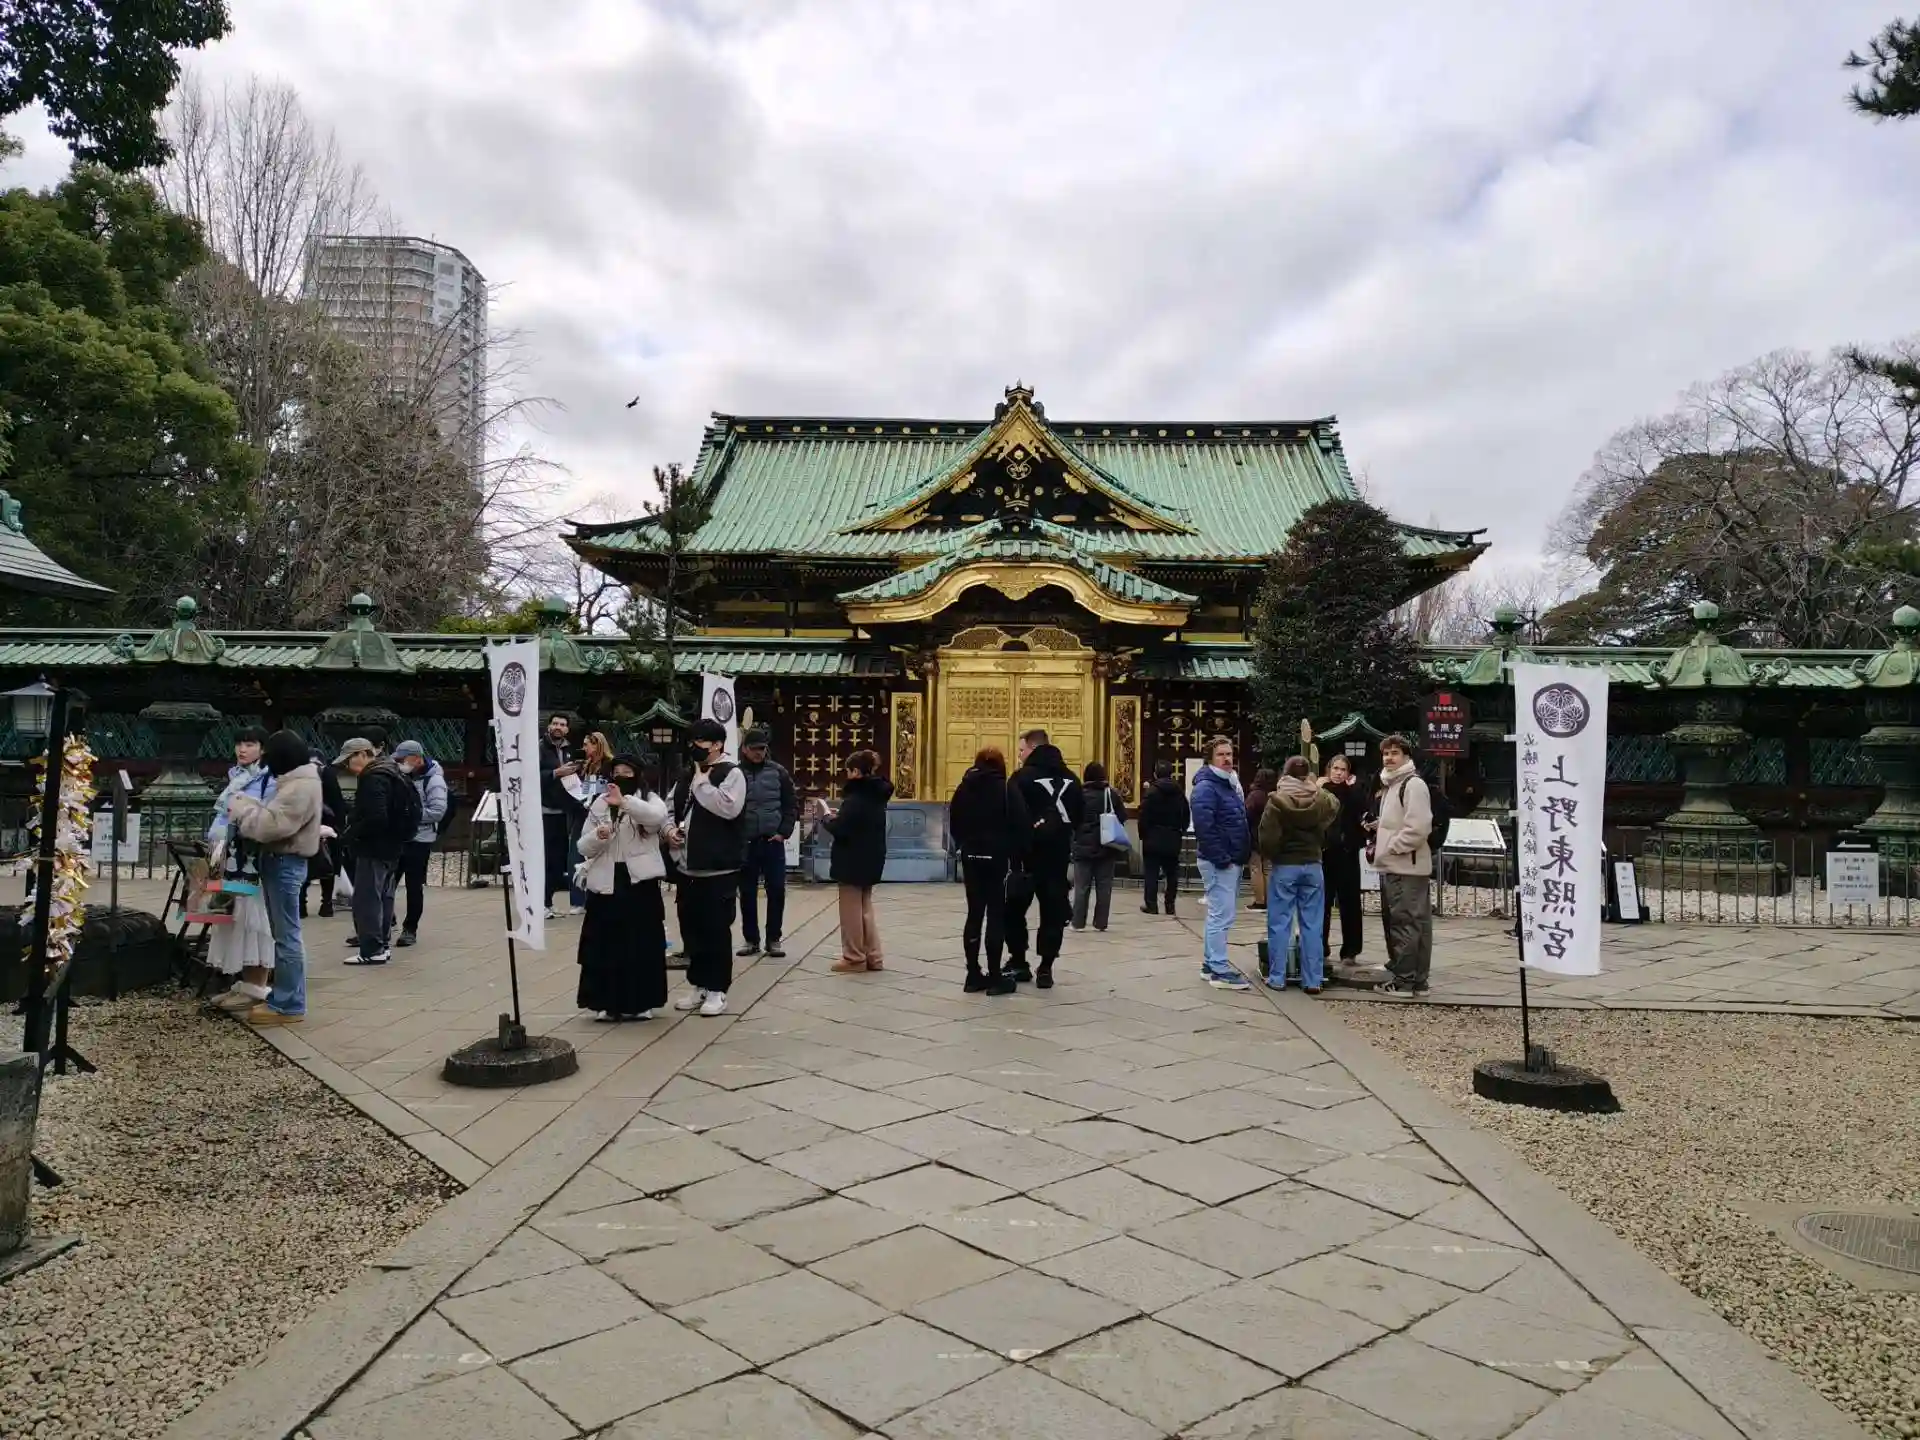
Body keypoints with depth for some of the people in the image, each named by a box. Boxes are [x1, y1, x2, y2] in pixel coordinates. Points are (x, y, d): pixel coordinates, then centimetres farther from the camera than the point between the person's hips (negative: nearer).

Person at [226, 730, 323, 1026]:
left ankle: (288, 1005, -2)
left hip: (285, 863, -11)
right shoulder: (296, 781, 15)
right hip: (281, 860, 11)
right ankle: (285, 995, 24)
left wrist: (241, 808, -11)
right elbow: (274, 816, 15)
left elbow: (271, 825, -25)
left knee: (287, 935, -6)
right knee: (284, 934, 15)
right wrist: (248, 806, 1)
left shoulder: (301, 787, -20)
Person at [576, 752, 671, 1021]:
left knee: (642, 945, 3)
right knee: (606, 945, 4)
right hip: (606, 883, 3)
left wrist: (624, 801, -39)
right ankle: (609, 1003, 14)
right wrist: (598, 835, -14)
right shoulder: (599, 804, 10)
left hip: (640, 881, -3)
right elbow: (583, 848, 9)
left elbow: (658, 816, -26)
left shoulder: (649, 798, 1)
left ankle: (639, 1003, 14)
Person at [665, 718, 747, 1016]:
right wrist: (669, 828, 2)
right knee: (690, 927, 13)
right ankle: (697, 985, 25)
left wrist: (702, 780, -16)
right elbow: (670, 807, 23)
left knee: (716, 929, -1)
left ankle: (717, 990, 8)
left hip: (718, 867, -7)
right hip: (687, 866, 7)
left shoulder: (731, 774, -8)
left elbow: (729, 808, -24)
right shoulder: (687, 775, 15)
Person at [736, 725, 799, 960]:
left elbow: (792, 803, 4)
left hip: (773, 842, 0)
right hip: (745, 843, 0)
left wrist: (784, 831, -3)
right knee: (747, 894, 7)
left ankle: (773, 939, 12)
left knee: (777, 891, 1)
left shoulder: (777, 771, 1)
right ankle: (750, 939, 19)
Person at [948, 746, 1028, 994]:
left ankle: (974, 975, 12)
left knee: (974, 914, 9)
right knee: (996, 915, -1)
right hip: (997, 857, -4)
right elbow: (1020, 825, -12)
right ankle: (995, 977, 1)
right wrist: (1018, 852, -2)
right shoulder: (1007, 789, -7)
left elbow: (954, 823, 7)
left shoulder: (964, 788, 5)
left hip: (971, 857, 4)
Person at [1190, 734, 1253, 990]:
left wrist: (1239, 856, 14)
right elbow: (1204, 826, -24)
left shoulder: (1230, 784, 17)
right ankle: (1219, 971, -5)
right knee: (1222, 916, -9)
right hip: (1219, 862, -10)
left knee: (1219, 914, 15)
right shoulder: (1206, 787, -15)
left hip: (1232, 860, 10)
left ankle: (1210, 964, 23)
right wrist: (1221, 859, -23)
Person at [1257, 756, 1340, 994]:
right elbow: (1335, 805, 23)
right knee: (1312, 925, 7)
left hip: (1283, 867, -3)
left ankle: (1277, 978, 7)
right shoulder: (1320, 799, -2)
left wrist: (1270, 855, 3)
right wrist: (1320, 788, 33)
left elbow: (1267, 838, -15)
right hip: (1312, 866, 3)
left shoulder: (1276, 801, -13)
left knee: (1279, 924, 4)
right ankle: (1312, 980, 9)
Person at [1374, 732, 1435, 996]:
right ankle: (1416, 979, 17)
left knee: (1405, 922, -8)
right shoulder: (1390, 784, 20)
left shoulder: (1413, 784, -11)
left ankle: (1404, 980, -6)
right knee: (1415, 922, 12)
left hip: (1406, 867, -10)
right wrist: (1380, 843, 14)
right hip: (1392, 866, 10)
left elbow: (1418, 827, -20)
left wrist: (1391, 848, -14)